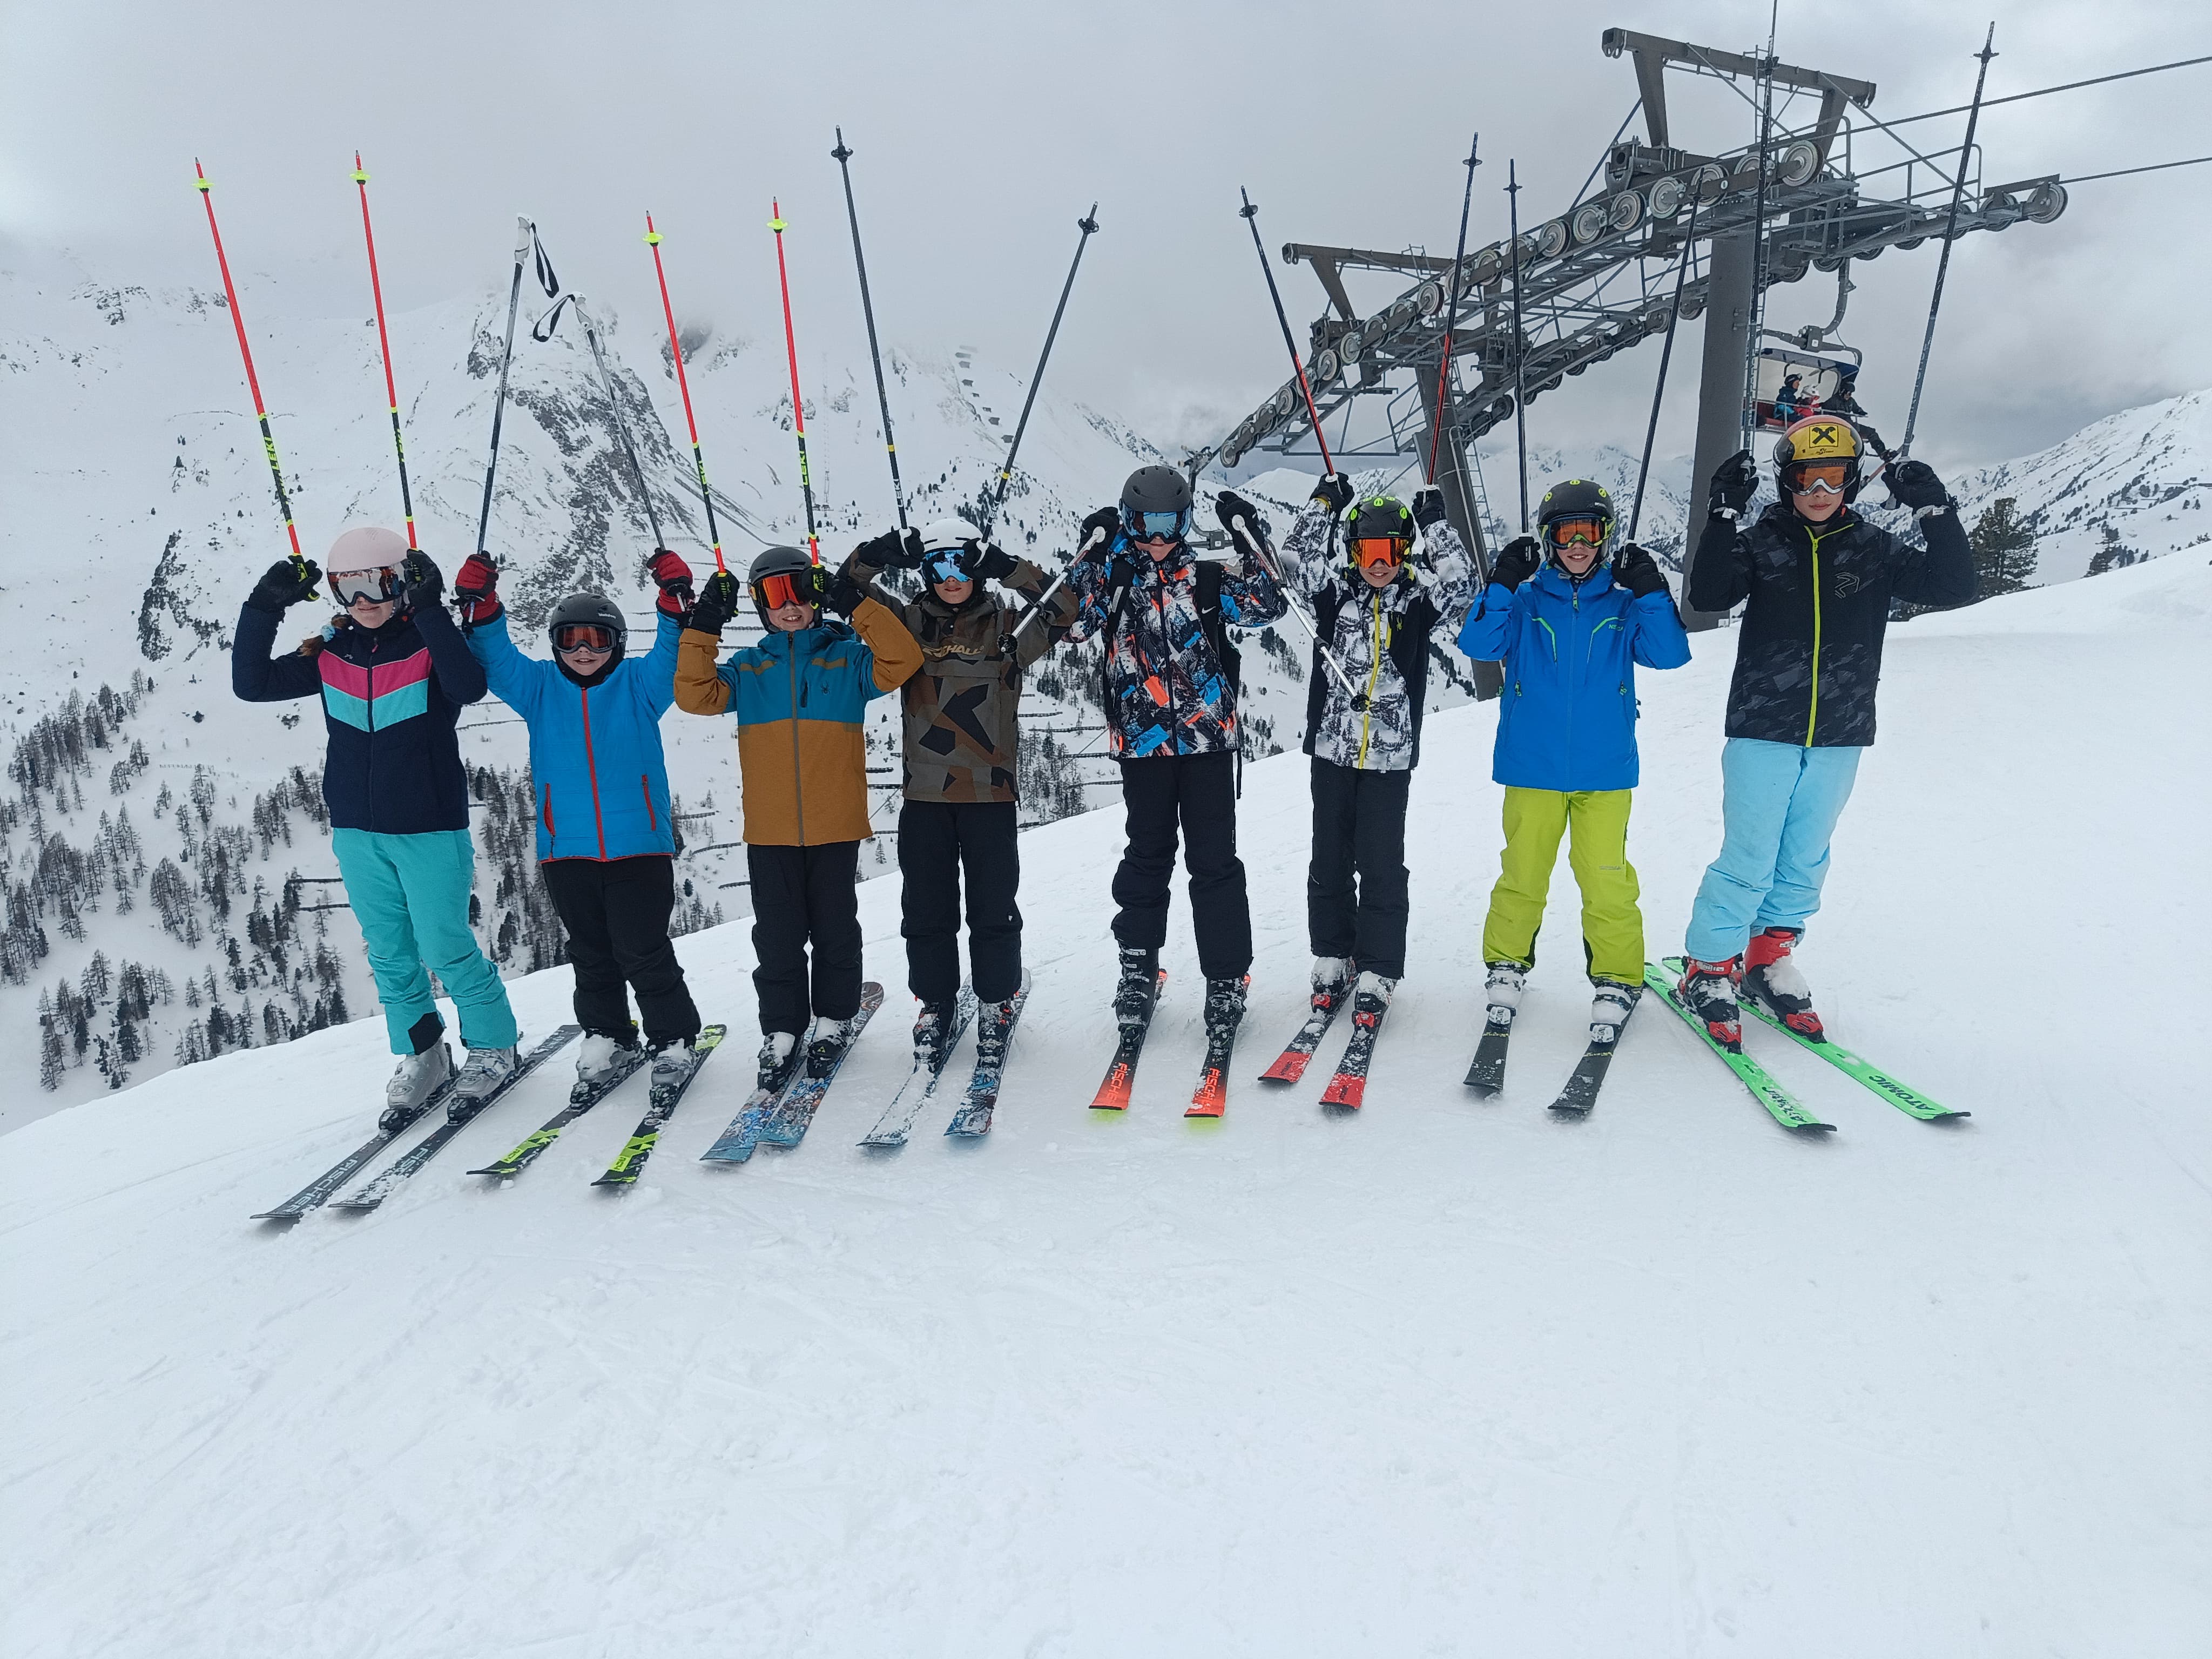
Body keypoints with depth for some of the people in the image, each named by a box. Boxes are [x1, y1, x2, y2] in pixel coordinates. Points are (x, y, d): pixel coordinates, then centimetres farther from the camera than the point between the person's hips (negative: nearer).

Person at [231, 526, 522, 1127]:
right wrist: (263, 610, -7)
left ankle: (493, 1045, 19)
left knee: (446, 950, -1)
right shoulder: (329, 655, 5)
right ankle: (421, 1055, 28)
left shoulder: (432, 645, -9)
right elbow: (252, 685, 2)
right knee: (389, 953, 13)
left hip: (430, 829, -5)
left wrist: (429, 610, -33)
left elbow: (469, 687, -29)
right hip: (357, 831, 5)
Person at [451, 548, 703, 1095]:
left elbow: (672, 657, -11)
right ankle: (605, 1034, 30)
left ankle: (672, 1038, 13)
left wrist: (676, 603, -26)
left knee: (643, 949, -1)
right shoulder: (539, 686, 9)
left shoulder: (638, 683, 3)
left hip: (638, 844, -3)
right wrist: (479, 608, -17)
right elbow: (495, 658, -1)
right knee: (591, 952, 15)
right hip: (567, 848, 3)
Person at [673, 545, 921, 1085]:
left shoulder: (847, 657, 5)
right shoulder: (747, 669, 11)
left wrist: (854, 602, -15)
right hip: (769, 830, 2)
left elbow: (901, 661, -12)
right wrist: (704, 625, -10)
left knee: (835, 930, 8)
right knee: (777, 937, 6)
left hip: (836, 825, -1)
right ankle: (781, 1029, 19)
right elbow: (696, 694, -3)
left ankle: (834, 1019, 25)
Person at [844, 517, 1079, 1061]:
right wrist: (881, 553, -11)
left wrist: (1007, 567, -17)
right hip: (924, 793, 2)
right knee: (926, 907, 7)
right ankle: (935, 1001, 24)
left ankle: (997, 998, 23)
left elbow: (1062, 609, -11)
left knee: (993, 905, 5)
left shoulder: (1006, 625, 3)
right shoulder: (909, 623, 9)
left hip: (990, 791, -2)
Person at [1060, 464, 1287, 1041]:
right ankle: (1138, 966, 24)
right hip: (1142, 741, 1)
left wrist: (1249, 539, -12)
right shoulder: (1113, 580, 7)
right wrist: (1091, 552, -13)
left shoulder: (1208, 579, 7)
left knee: (1214, 860, 0)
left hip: (1209, 739, 0)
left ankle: (1226, 978, 8)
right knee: (1147, 857, 10)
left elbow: (1265, 607, -7)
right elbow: (1071, 623, -9)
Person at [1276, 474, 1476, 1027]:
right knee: (1330, 860, 9)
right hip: (1332, 747, 2)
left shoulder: (1417, 600, 4)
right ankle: (1332, 959, 23)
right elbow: (1297, 562, -5)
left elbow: (1460, 587, -11)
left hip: (1391, 754, -2)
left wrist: (1435, 525, -12)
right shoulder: (1335, 593, 7)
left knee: (1381, 866, -1)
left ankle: (1376, 973, 8)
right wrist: (1323, 505, -9)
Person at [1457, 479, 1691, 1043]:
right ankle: (1507, 965, 23)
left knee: (1607, 880, -3)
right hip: (1532, 769, 0)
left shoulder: (1624, 607, 6)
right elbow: (1478, 645, -9)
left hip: (1604, 771, 0)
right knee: (1522, 875, 6)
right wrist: (1501, 585, -18)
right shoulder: (1524, 603, 4)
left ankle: (1616, 979, 11)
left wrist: (1652, 592, -14)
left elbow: (1670, 653, -4)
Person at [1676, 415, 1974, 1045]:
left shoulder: (1874, 550, 5)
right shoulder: (1759, 542, -2)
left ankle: (1769, 960, 28)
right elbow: (1708, 596, -16)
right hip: (1762, 731, -3)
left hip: (1839, 737, 3)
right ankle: (1709, 969, 9)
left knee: (1805, 859, 12)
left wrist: (1935, 511, -12)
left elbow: (1953, 586, -1)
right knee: (1748, 860, -4)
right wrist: (1724, 513, -24)